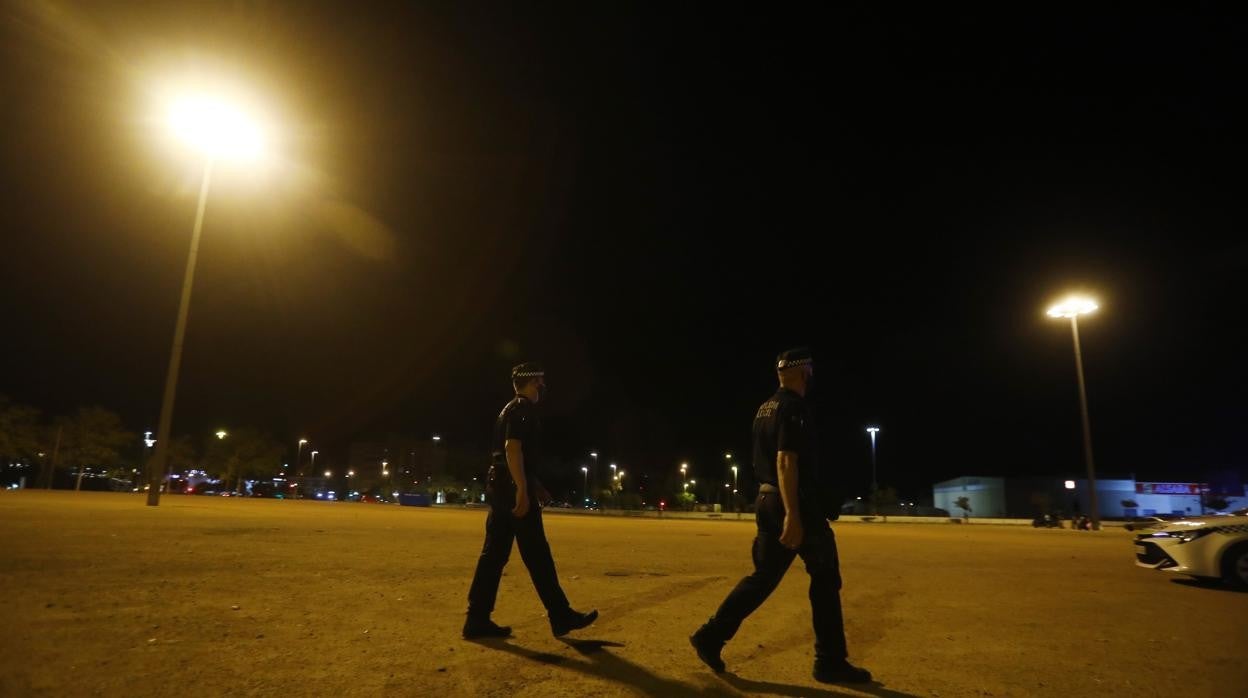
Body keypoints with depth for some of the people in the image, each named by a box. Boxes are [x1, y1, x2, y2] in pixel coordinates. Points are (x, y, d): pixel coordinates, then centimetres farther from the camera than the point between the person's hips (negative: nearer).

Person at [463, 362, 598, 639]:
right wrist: (523, 490, -25)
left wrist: (535, 486, 29)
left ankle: (477, 620, 10)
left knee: (494, 554, 8)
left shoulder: (511, 409, 21)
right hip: (514, 489, -10)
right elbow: (513, 449, -21)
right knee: (537, 556, -3)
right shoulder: (523, 409, -10)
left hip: (499, 487, 10)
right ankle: (561, 617, 6)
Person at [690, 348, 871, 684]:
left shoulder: (765, 408, 16)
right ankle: (831, 661, 13)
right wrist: (793, 515, -26)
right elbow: (786, 460, -22)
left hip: (767, 500, 9)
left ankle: (711, 636, 8)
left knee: (763, 577, 11)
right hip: (798, 505, -9)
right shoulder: (795, 407, -13)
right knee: (825, 577, 5)